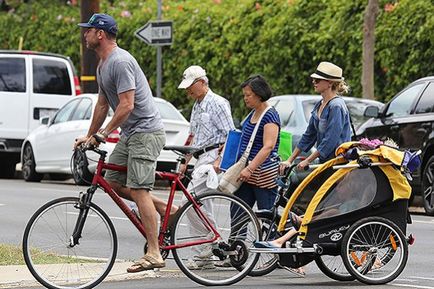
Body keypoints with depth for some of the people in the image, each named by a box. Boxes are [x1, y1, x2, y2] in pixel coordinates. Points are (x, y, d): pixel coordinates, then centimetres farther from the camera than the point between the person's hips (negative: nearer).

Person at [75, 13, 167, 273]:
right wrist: (89, 136, 24)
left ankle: (154, 254, -15)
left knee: (138, 190, -14)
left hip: (146, 132, -11)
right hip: (130, 134, 11)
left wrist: (103, 134, -22)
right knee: (112, 182, 9)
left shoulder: (120, 61, -18)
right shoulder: (103, 65, 16)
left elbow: (127, 105, -23)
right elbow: (102, 105, 24)